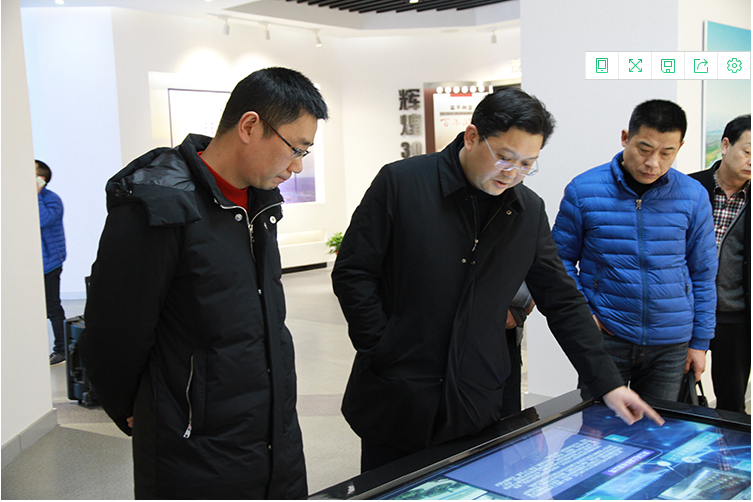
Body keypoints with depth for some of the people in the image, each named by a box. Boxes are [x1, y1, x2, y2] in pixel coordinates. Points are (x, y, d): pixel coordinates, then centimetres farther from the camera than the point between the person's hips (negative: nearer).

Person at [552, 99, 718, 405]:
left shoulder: (693, 196, 1)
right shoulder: (583, 190, -5)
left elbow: (703, 274, 7)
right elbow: (562, 258, 4)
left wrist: (700, 341, 7)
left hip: (670, 344, 2)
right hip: (605, 335, -1)